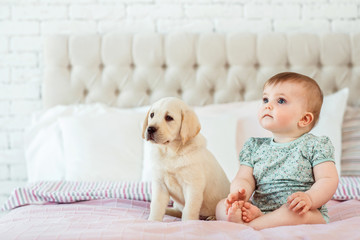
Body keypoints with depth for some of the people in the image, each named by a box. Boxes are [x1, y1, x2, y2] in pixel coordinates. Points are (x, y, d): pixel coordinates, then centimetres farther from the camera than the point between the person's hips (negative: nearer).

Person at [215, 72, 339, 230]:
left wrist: (309, 198, -28)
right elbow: (244, 178, 8)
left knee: (299, 213, -37)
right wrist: (239, 194, -18)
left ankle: (249, 225, -27)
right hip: (258, 208, 4)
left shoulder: (315, 146, 3)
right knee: (222, 205, -12)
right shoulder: (255, 147, 16)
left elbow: (329, 180, -6)